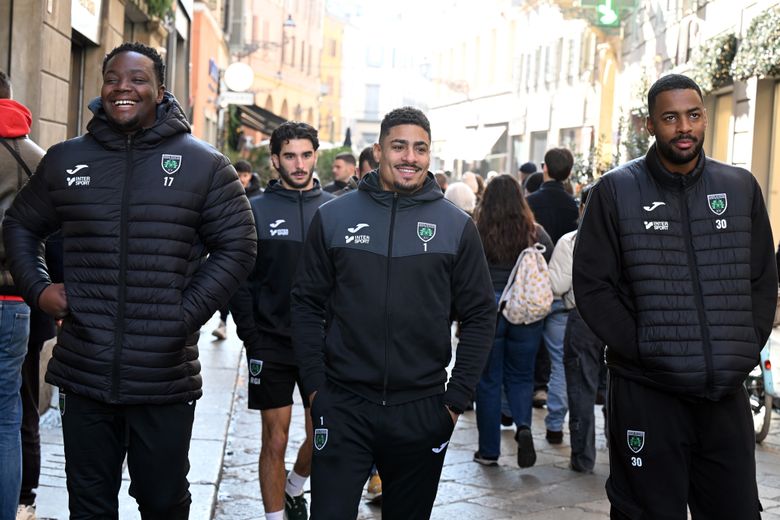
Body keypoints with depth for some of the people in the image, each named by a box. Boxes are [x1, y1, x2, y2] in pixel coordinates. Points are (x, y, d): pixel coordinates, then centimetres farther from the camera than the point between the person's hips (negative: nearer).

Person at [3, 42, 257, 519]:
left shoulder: (204, 165, -1)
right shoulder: (65, 159, 7)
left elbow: (238, 247, 0)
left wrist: (187, 313, -8)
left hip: (166, 379, -2)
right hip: (83, 374, 2)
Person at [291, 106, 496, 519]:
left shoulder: (457, 226, 2)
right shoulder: (333, 217, 1)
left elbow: (479, 316, 4)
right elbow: (308, 303, 5)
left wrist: (458, 396, -1)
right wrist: (314, 383, -2)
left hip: (422, 409, 1)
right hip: (343, 405, -1)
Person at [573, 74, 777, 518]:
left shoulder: (741, 187, 8)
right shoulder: (616, 191, -1)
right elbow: (592, 284, -4)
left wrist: (744, 352, 1)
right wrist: (642, 347, -11)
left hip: (727, 396, 3)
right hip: (646, 395, -2)